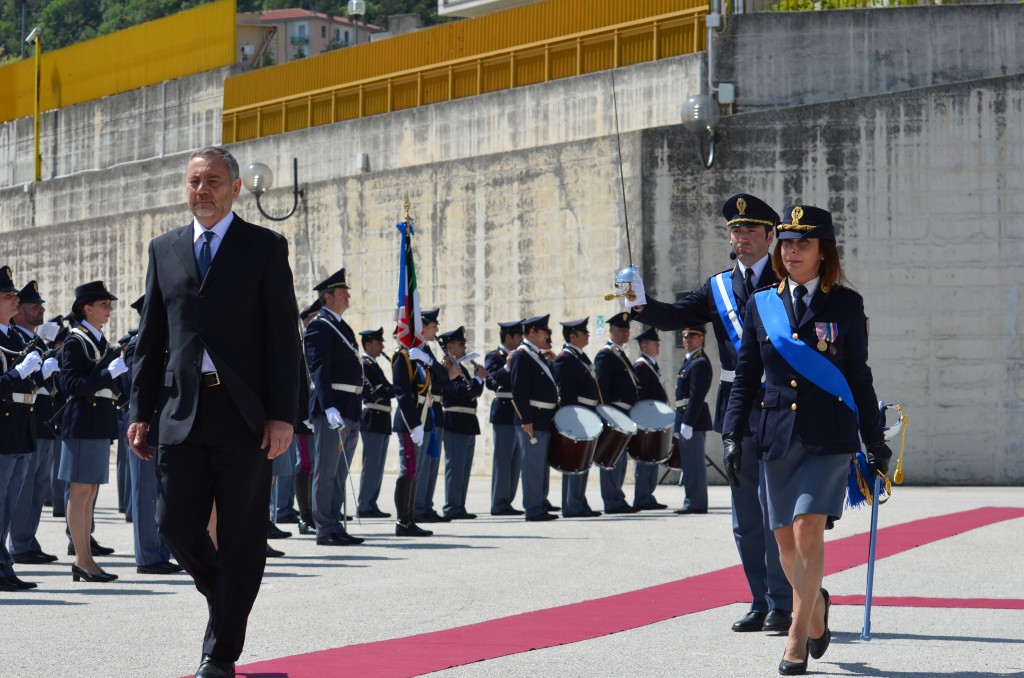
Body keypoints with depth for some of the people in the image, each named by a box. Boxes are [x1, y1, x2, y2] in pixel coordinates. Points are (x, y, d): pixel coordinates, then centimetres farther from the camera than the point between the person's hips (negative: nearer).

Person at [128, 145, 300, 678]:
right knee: (175, 521, -1)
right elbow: (151, 337, 14)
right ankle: (226, 597, 27)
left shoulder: (265, 248, 2)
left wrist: (282, 414, -10)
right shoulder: (165, 249, 13)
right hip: (183, 411, 3)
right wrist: (141, 411, 7)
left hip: (245, 414, -3)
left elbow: (283, 338, -2)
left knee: (241, 538, -1)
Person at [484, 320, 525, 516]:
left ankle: (506, 502, 16)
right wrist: (507, 366, -31)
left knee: (516, 461, 10)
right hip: (504, 413, -8)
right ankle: (499, 504, -4)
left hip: (519, 416, 8)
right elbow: (491, 381, -19)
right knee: (503, 460, -7)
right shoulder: (494, 357, -5)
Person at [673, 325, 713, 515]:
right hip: (688, 419, 10)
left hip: (693, 420, -10)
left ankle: (694, 503, -5)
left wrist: (687, 423, -24)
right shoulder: (690, 360, 17)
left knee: (693, 462, -7)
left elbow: (696, 396, -21)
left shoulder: (700, 363, -14)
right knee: (691, 462, 13)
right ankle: (695, 502, 17)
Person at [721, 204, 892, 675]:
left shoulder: (846, 304, 3)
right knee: (786, 542, 8)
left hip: (829, 436, -3)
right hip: (778, 435, 3)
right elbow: (745, 376, 10)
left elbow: (859, 379, 7)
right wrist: (732, 436, 1)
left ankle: (798, 636, -6)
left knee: (808, 531, -15)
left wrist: (876, 444, 8)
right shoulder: (761, 304, 8)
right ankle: (816, 604, 36)